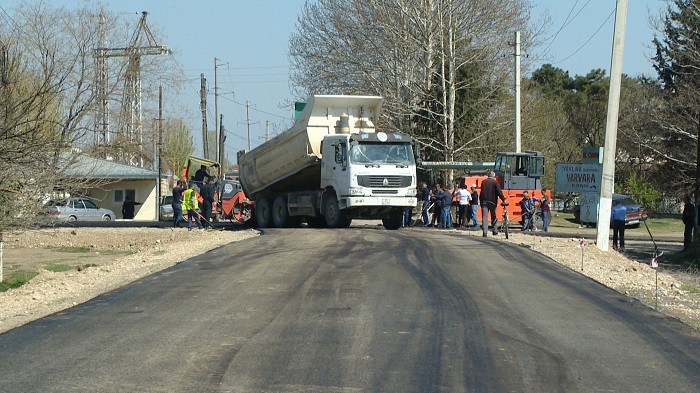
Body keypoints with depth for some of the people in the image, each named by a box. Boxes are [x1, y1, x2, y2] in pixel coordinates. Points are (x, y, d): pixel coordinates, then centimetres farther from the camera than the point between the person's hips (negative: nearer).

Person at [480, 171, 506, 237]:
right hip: (492, 202, -2)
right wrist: (503, 200, -8)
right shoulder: (495, 182, -4)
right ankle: (494, 230, 17)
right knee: (493, 217, 13)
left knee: (484, 216, -3)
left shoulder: (483, 182, 9)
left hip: (484, 201, 2)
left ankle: (484, 232, -14)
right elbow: (499, 192, -10)